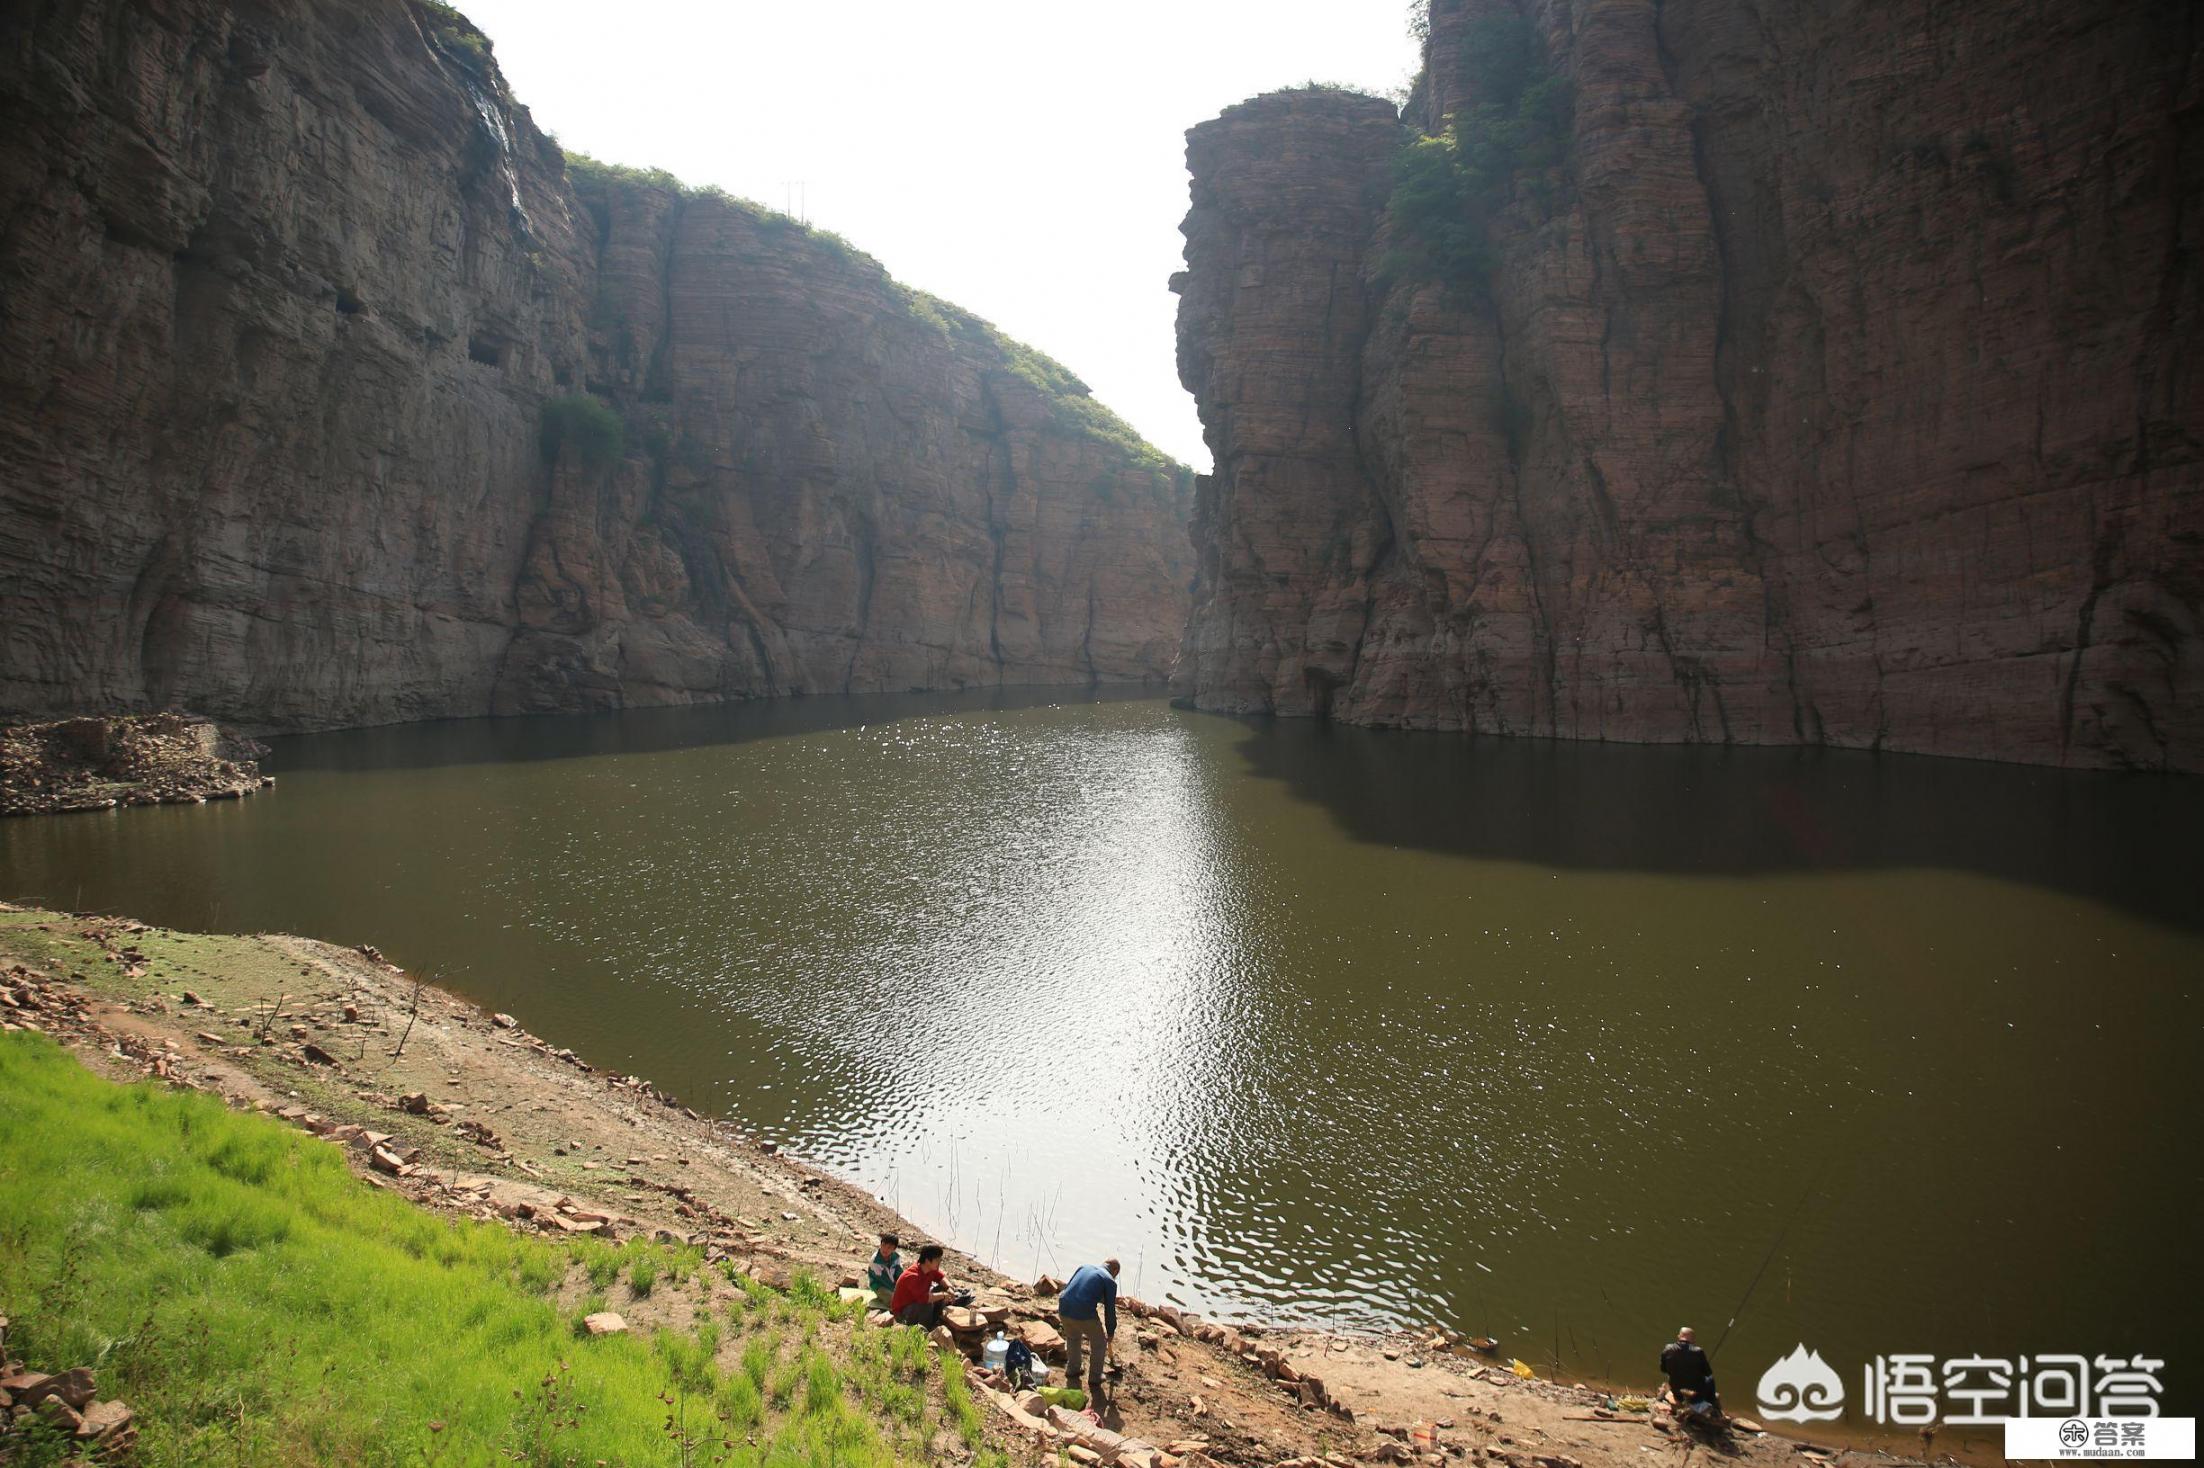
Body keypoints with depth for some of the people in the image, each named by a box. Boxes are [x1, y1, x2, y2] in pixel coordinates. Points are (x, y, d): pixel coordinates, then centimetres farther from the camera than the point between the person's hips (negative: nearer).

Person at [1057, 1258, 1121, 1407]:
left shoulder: (1084, 1267, 21)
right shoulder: (1110, 1281, 7)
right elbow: (1110, 1311, 9)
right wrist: (1111, 1333, 24)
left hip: (1064, 1310, 5)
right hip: (1085, 1314, -5)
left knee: (1073, 1337, 35)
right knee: (1099, 1343, 22)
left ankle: (1072, 1370, 45)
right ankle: (1094, 1379, 28)